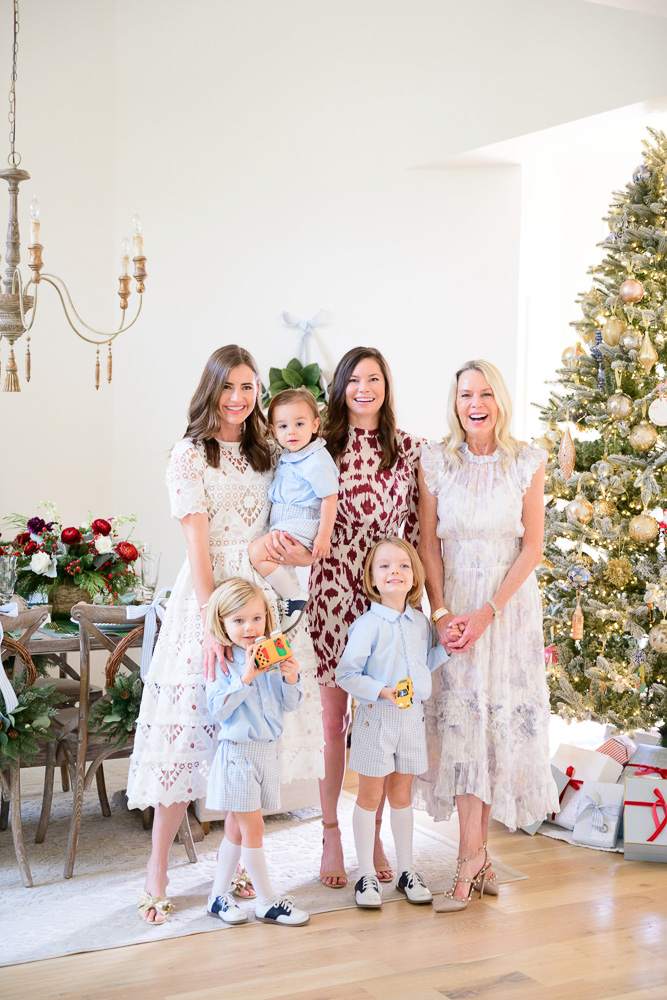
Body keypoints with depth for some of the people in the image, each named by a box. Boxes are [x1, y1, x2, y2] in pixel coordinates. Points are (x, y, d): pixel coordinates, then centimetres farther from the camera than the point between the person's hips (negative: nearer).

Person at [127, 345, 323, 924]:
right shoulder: (190, 456, -4)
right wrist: (213, 624, -18)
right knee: (194, 728, -4)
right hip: (207, 596, -5)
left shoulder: (266, 455, 13)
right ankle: (157, 870, 7)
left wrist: (295, 551, -1)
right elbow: (199, 546, -11)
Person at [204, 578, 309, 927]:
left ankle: (219, 895, 25)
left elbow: (288, 705, 6)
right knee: (253, 827, -2)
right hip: (237, 750, -6)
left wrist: (291, 680, -13)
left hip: (267, 750, 6)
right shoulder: (221, 661, -11)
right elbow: (218, 708, -19)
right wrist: (246, 677, -27)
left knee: (237, 828, 14)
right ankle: (267, 901, 9)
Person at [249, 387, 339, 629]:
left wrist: (323, 536, -19)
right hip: (283, 527, 10)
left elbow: (329, 498, -17)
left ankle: (296, 598, -17)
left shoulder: (316, 460, -16)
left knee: (257, 552, -23)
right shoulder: (287, 457, 13)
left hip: (302, 527, -10)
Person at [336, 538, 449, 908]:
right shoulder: (367, 625, -14)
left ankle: (407, 870, 26)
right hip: (376, 718, -5)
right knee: (370, 796, 4)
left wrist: (446, 648, 4)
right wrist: (382, 691, -25)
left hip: (413, 718, 5)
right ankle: (367, 875, 15)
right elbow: (346, 675, -15)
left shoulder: (421, 623, 5)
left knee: (402, 795, 15)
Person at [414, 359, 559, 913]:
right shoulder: (435, 462, 0)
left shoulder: (528, 462, -2)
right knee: (460, 717, -5)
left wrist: (489, 611, -12)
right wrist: (441, 613, -9)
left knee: (500, 718, 0)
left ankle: (472, 852, 12)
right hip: (452, 603, 0)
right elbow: (428, 543, 1)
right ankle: (475, 856, 1)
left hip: (510, 602, 0)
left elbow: (533, 546, -4)